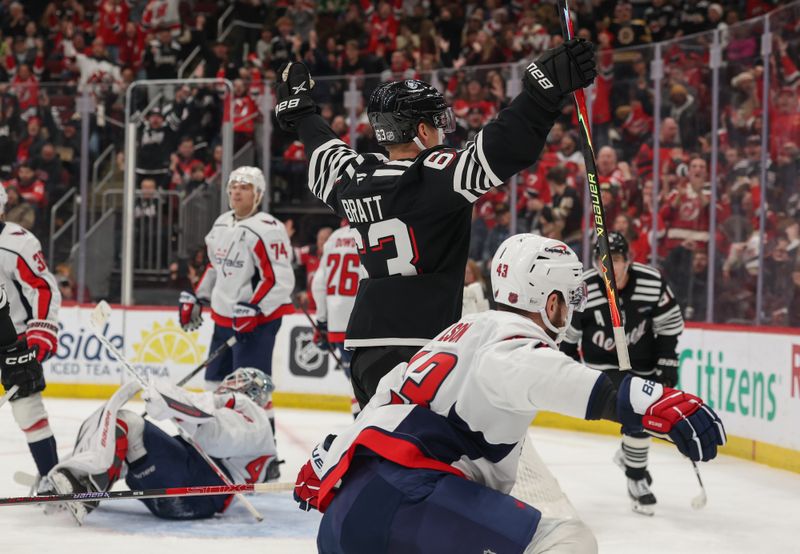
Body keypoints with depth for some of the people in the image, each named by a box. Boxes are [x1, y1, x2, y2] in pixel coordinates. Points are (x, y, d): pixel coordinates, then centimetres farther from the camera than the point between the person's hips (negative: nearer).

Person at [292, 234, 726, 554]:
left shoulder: (464, 332, 27)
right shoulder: (509, 332, -2)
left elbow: (389, 394, 37)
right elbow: (518, 371, -29)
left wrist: (323, 464, 49)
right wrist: (631, 398, -42)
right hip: (400, 494, -10)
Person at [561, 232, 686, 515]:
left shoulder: (652, 283, -23)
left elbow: (669, 323, -8)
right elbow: (567, 333, -10)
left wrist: (667, 364, -8)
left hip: (643, 361, 3)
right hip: (603, 362, -3)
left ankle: (631, 454, 45)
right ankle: (637, 479, -2)